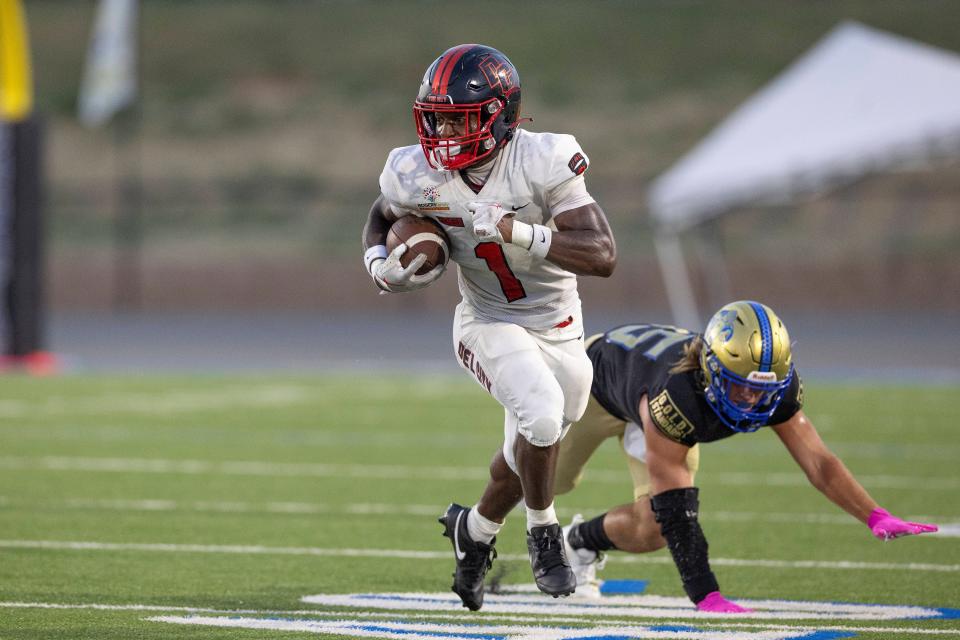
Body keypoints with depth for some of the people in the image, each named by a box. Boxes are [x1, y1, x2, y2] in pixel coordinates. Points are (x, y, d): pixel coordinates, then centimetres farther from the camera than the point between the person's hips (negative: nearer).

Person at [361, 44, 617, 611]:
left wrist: (517, 233, -40)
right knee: (542, 416, -26)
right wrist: (380, 266, -13)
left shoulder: (543, 164, -26)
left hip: (560, 329, 1)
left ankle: (475, 528, 43)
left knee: (531, 450, 14)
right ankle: (543, 530, -1)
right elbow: (382, 217, 8)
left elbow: (603, 256, -31)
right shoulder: (418, 176, -17)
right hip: (490, 324, -1)